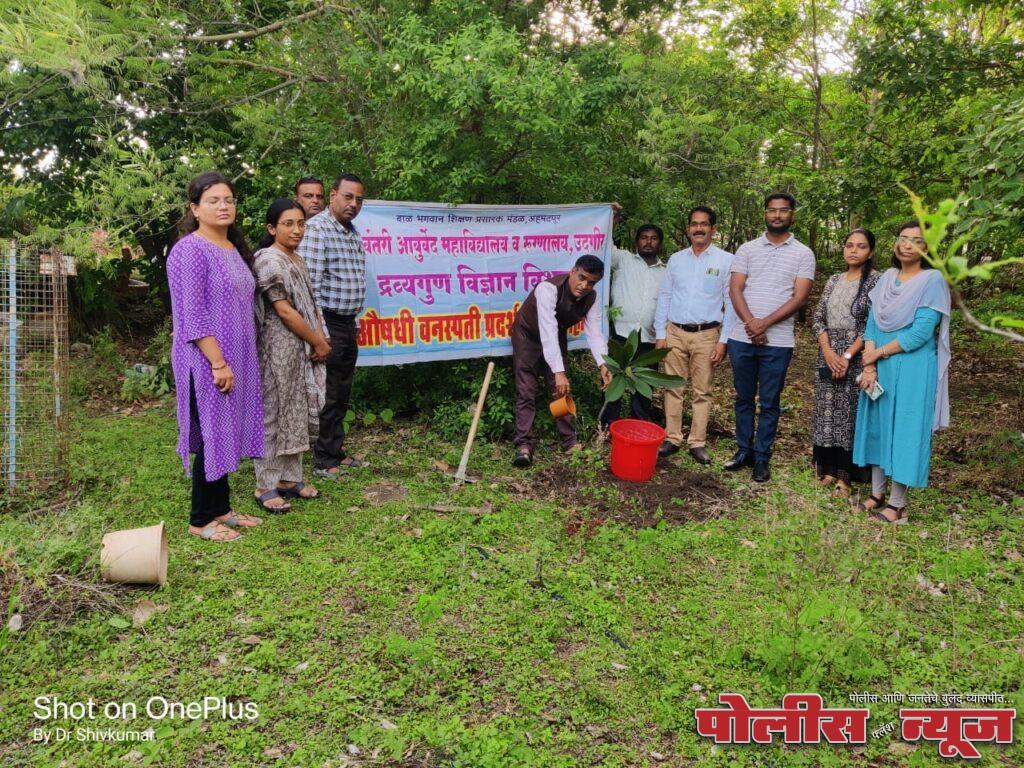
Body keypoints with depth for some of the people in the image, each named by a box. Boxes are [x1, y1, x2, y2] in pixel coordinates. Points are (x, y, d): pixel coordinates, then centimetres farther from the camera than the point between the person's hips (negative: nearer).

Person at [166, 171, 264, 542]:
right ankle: (201, 520, 12)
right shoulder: (191, 250, -13)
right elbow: (192, 316, -19)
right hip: (207, 362, -8)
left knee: (228, 433, 14)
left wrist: (233, 361, 17)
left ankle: (221, 508, 26)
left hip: (237, 359, 8)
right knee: (212, 435, -1)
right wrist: (218, 363, -21)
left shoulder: (234, 248, 13)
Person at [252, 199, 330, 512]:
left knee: (296, 413, 12)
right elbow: (284, 311, -18)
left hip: (301, 350, 9)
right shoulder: (269, 260, -14)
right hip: (278, 348, -9)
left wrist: (319, 338, -2)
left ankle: (289, 478, 22)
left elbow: (310, 305, 15)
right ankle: (266, 486, 8)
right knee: (274, 414, -2)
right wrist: (318, 342, -11)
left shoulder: (296, 260, 14)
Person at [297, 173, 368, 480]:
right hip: (328, 323, -8)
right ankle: (323, 461, 10)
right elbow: (310, 283, -20)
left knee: (342, 394, 15)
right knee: (327, 396, -1)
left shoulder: (354, 234, 14)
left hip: (347, 325, 8)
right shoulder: (316, 229, -14)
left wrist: (354, 320, 18)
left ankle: (336, 451, 27)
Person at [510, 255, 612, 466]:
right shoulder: (549, 288, -38)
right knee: (526, 392, -7)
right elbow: (548, 332, -46)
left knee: (562, 389, 8)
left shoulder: (591, 298, -18)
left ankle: (569, 442, 16)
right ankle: (524, 445, -4)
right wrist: (559, 372, -53)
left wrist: (602, 364, -41)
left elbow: (594, 332, -23)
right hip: (529, 335, -5)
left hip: (557, 337, 5)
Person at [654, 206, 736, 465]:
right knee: (673, 388, 5)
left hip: (706, 335, -2)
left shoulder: (726, 260, 0)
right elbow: (664, 297, 10)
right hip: (675, 333, 3)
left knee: (702, 392, 3)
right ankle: (672, 438, 14)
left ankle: (697, 442, 11)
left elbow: (731, 303, -2)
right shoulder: (676, 259, 9)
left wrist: (723, 341, -7)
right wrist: (660, 334, 4)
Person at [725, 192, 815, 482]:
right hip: (742, 338, 2)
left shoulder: (803, 254, 3)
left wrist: (765, 323, -15)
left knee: (769, 403, 5)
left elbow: (799, 297, -5)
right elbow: (735, 289, 1)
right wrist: (750, 323, -14)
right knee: (744, 398, 11)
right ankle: (744, 451, 22)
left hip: (778, 341, -2)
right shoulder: (747, 249, 8)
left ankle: (762, 458, 14)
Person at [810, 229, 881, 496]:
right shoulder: (834, 280, 11)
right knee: (826, 412, 8)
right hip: (827, 356, 5)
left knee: (850, 414, 0)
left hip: (856, 359, -5)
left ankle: (844, 475, 8)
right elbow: (819, 318, 6)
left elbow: (873, 326, -10)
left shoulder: (876, 281, -4)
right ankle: (827, 467, 20)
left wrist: (847, 356, -15)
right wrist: (828, 352, -8)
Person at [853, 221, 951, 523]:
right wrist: (869, 366, -8)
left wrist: (878, 353, -9)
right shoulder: (886, 278, 8)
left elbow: (921, 332, -15)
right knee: (877, 427, 10)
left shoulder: (932, 280, -8)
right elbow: (872, 323, 3)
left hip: (912, 370, -5)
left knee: (904, 430, 1)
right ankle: (877, 494, 22)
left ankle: (897, 504, 10)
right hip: (880, 369, 6)